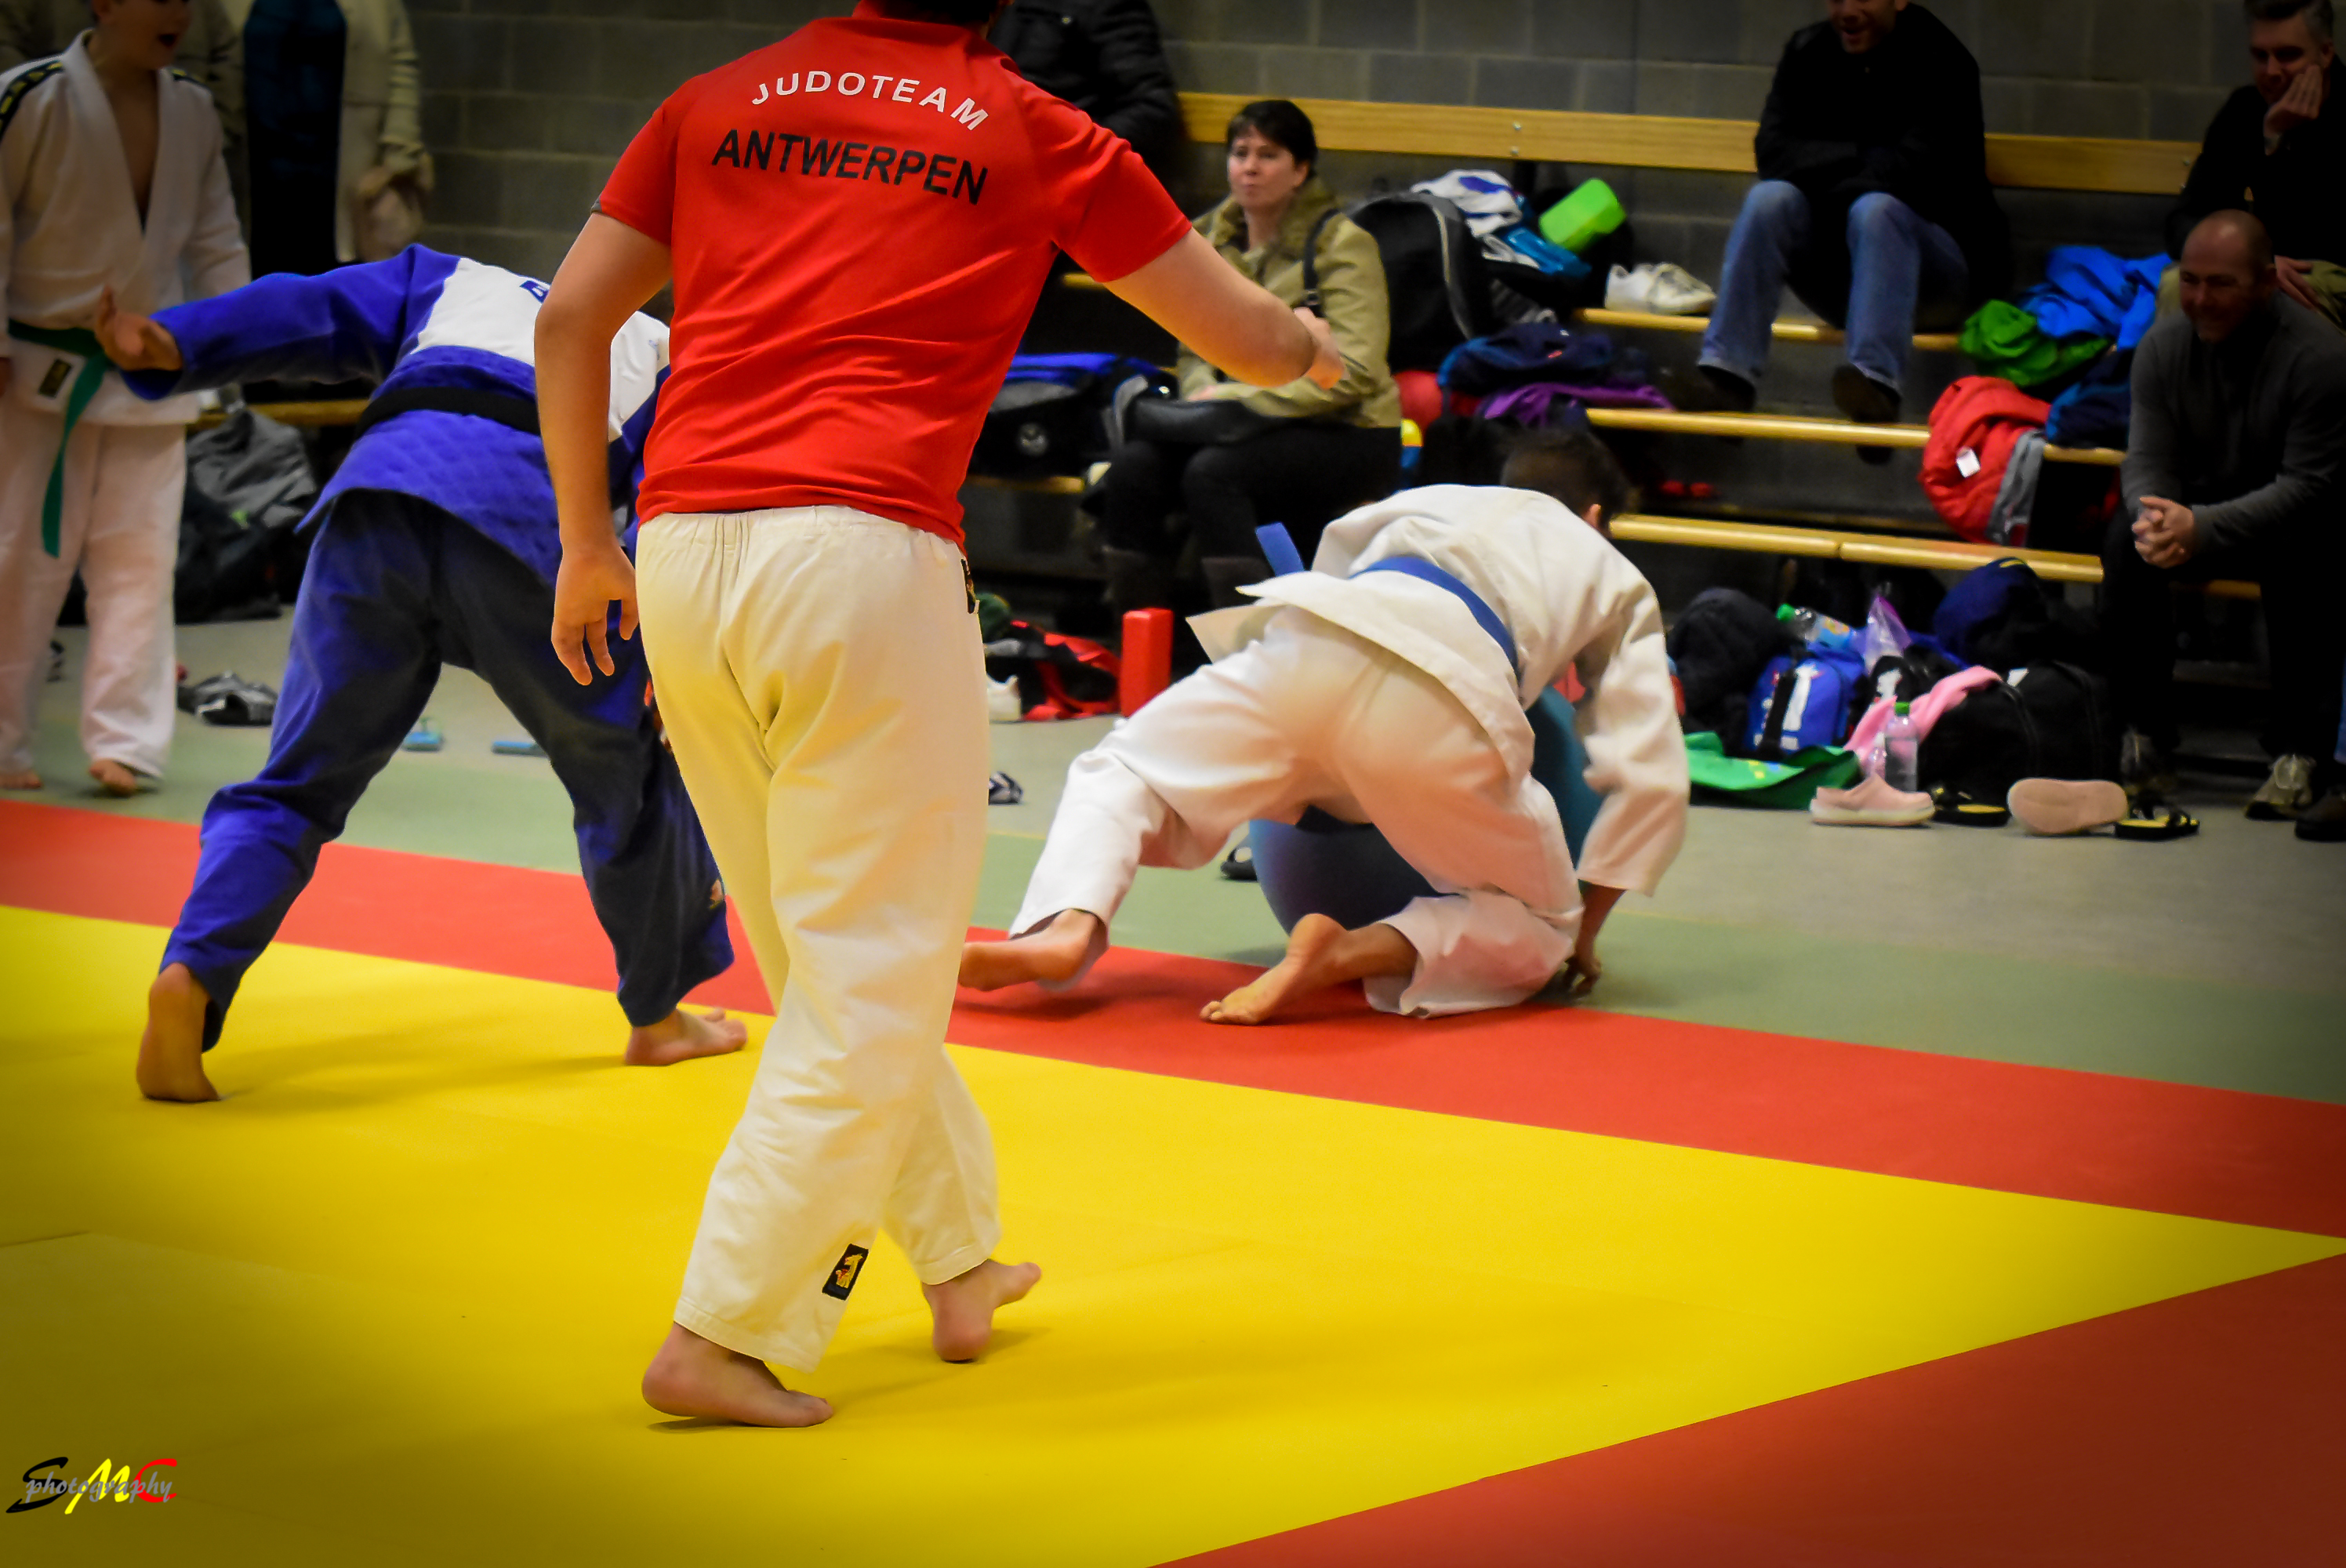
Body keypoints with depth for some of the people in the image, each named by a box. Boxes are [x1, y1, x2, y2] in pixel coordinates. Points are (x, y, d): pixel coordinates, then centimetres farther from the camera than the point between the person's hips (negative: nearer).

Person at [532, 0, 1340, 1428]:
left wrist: (587, 538, 23)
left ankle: (960, 1262, 33)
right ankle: (723, 1339, 0)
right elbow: (1250, 338, 14)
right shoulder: (1035, 133, 6)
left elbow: (570, 315, 14)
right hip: (865, 559, -5)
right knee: (870, 982, 4)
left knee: (822, 956, 20)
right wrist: (1316, 347, 37)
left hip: (681, 557, 5)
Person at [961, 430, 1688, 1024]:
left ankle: (1065, 927, -11)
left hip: (1304, 647, 2)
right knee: (1536, 929, 17)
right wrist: (1582, 930, 33)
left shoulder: (1435, 501, 42)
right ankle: (1350, 955, -11)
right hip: (1447, 704, -2)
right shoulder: (1619, 583, 34)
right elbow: (1649, 776, 25)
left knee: (1121, 775, 22)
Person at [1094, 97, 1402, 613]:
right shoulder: (1213, 239, 11)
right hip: (1258, 428, 6)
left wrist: (1242, 400, -20)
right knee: (1133, 468, -20)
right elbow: (1195, 351, 19)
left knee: (1213, 471, -32)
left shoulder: (1341, 244, -8)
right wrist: (1204, 394, -6)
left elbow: (1352, 372, -16)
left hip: (1347, 435, -6)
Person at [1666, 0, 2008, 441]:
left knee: (1875, 208, -34)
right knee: (1771, 198, -22)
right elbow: (1774, 152, -6)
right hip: (1838, 277, 4)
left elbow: (1910, 172, -20)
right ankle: (1727, 376, -33)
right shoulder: (1807, 53, 7)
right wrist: (1861, 157, -17)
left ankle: (1877, 384, -52)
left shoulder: (1940, 62, -9)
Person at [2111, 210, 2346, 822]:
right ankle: (2144, 743, -19)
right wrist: (2157, 519, -33)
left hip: (2293, 524, -4)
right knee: (2127, 539, -26)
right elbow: (2147, 462, -7)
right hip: (2197, 513, 4)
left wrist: (2202, 528, -39)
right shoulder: (2163, 347, -4)